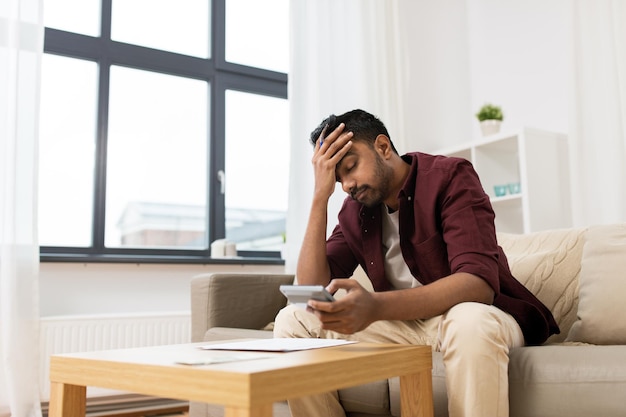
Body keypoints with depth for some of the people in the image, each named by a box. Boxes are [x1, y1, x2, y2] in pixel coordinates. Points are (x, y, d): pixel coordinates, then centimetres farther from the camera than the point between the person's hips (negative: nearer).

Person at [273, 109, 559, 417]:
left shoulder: (449, 176, -14)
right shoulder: (354, 210, 2)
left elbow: (479, 283, -28)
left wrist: (375, 306, -43)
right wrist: (321, 196, -15)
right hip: (406, 322, 5)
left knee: (470, 323, -40)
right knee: (293, 322, -10)